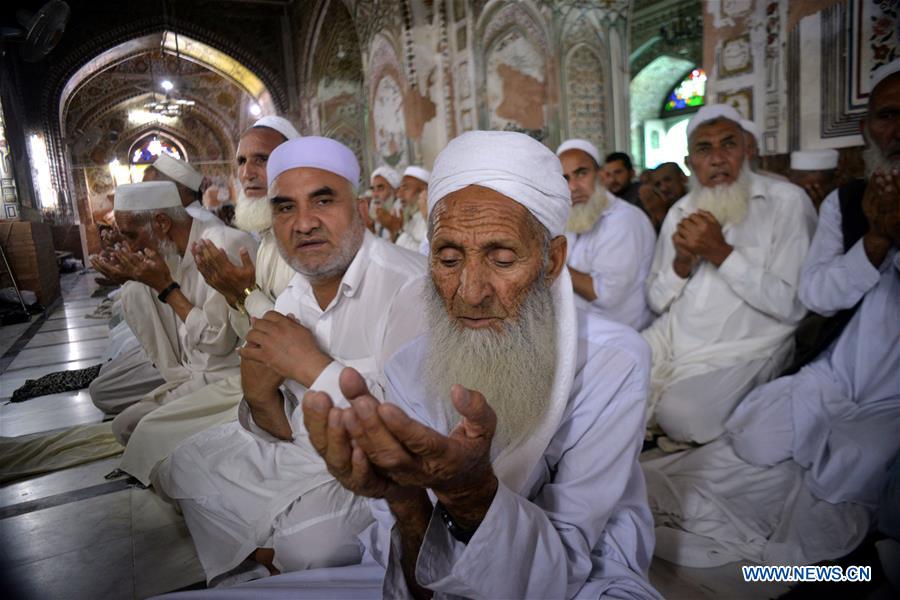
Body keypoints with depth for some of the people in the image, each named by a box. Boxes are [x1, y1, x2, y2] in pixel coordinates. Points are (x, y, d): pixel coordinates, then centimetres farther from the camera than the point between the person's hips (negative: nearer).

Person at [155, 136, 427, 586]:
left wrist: (314, 366, -28)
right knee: (184, 466, 13)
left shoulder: (410, 287, -25)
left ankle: (271, 571, 4)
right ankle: (250, 579, 30)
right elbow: (288, 430, 6)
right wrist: (262, 401, -18)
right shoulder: (291, 300, 1)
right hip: (308, 454, 8)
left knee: (309, 542, -32)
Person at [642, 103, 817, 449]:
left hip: (739, 351, -5)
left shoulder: (786, 202, -7)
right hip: (673, 339, 5)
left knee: (680, 411, -29)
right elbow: (657, 301, 8)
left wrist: (721, 252, -18)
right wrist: (682, 261, -12)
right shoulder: (680, 211, 10)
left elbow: (793, 304, -16)